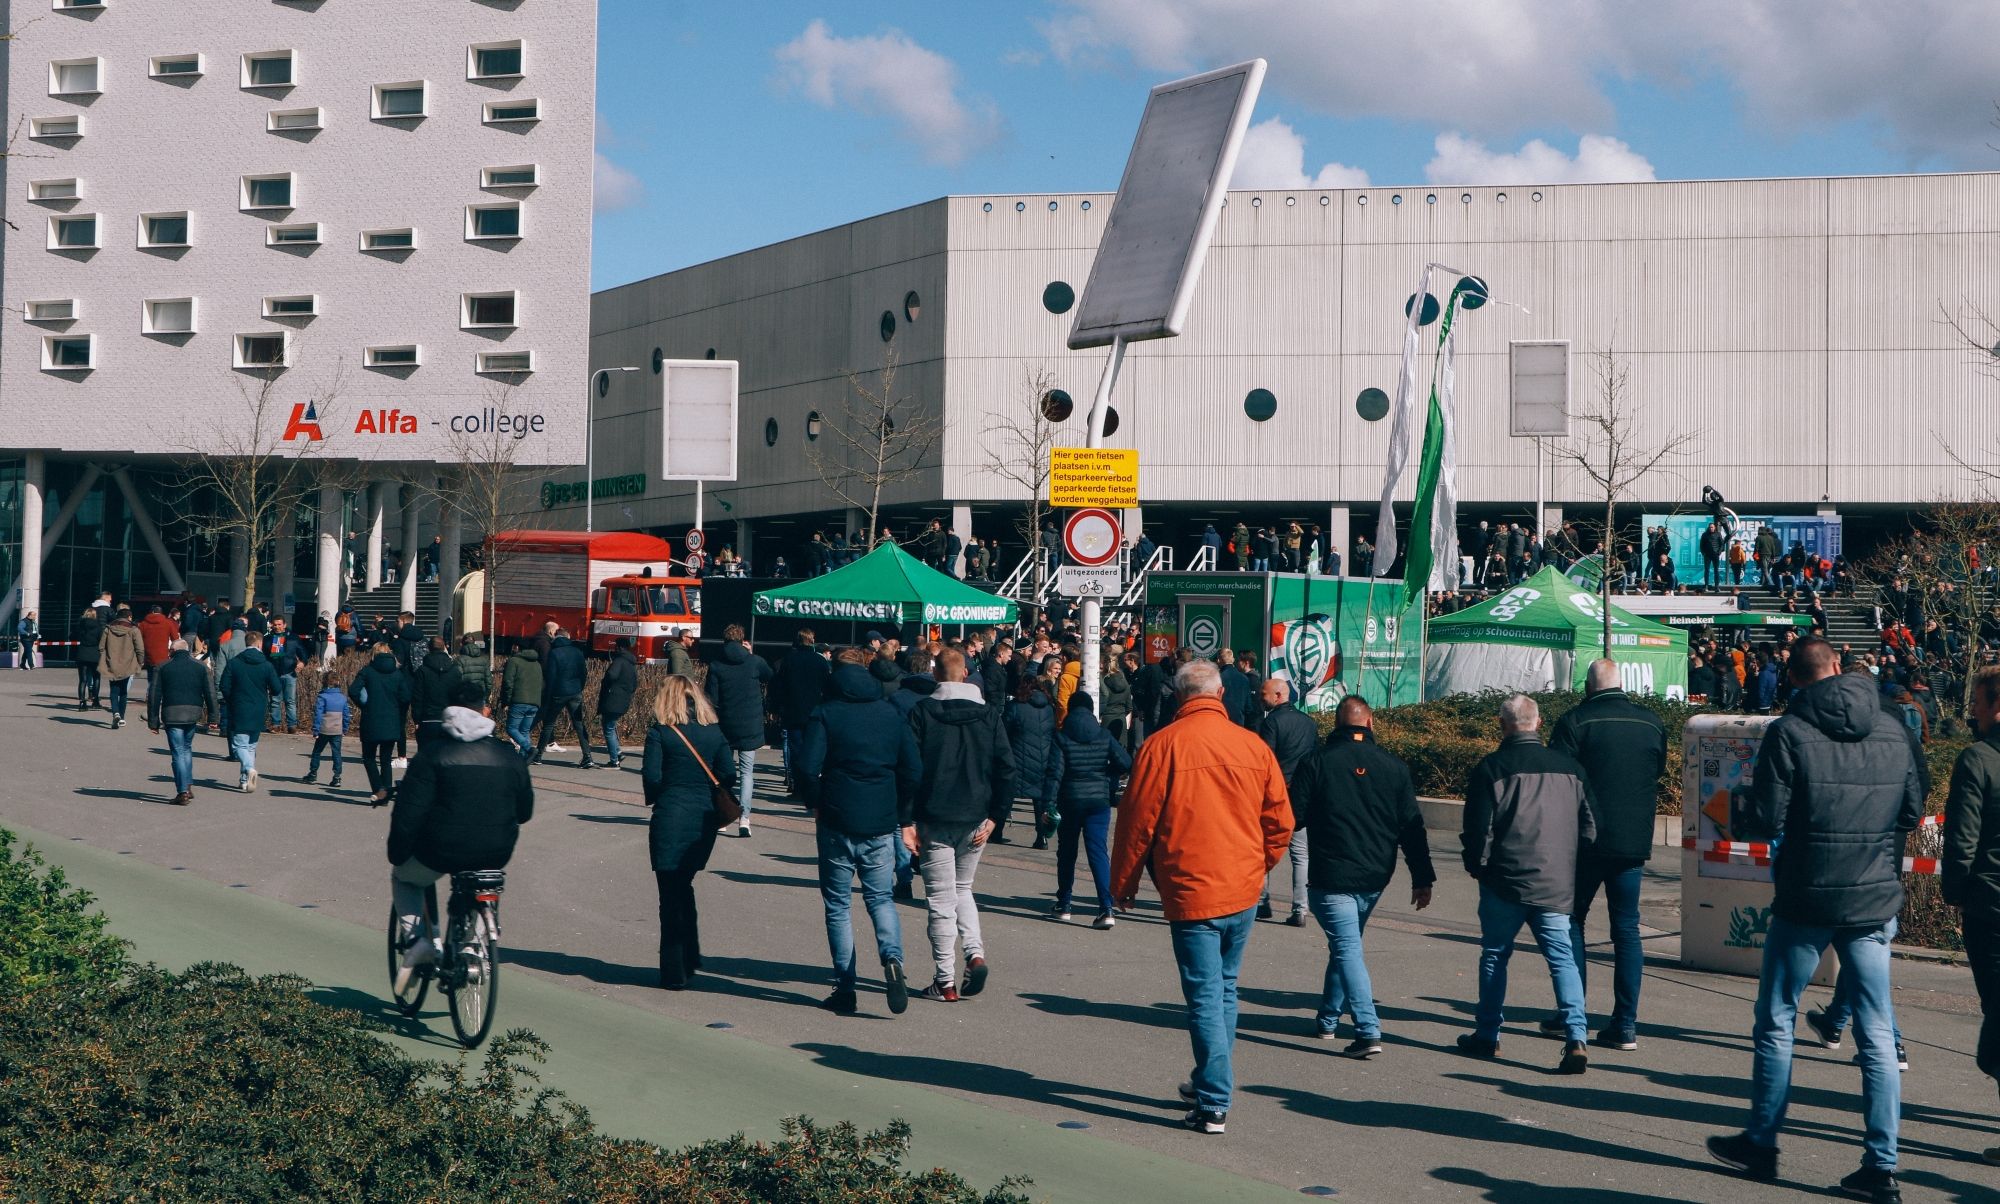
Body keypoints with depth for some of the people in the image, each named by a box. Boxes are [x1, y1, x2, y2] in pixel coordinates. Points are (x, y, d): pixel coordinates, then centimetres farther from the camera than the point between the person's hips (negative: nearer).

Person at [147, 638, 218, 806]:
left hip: (172, 715, -3)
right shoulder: (200, 667, 8)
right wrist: (213, 716, 6)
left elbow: (154, 696, 2)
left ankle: (183, 792, -7)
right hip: (193, 713, 3)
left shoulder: (164, 668, 3)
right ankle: (188, 786, 15)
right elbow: (210, 693, 4)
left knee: (178, 752, -1)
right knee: (187, 748, 21)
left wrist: (153, 721, 6)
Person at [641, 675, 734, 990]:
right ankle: (690, 958, 21)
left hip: (670, 818, -4)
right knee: (684, 887, 22)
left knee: (671, 896, 4)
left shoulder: (660, 733, -7)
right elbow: (728, 777, -1)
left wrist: (654, 798, 8)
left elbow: (652, 776, -13)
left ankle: (674, 972, 6)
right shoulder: (715, 733, 4)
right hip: (705, 819, 4)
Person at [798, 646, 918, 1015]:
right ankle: (892, 959, -12)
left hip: (837, 824, -2)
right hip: (881, 825, 3)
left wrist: (815, 804, 2)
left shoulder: (824, 715, -5)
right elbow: (913, 773, 3)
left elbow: (808, 769, -15)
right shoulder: (891, 714, 6)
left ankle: (845, 990, 7)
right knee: (881, 898, 16)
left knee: (838, 905, 9)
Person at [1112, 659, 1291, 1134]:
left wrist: (1123, 885, 6)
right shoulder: (1254, 746, 1)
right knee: (1225, 989, 19)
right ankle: (1210, 1082, 31)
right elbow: (1280, 822, 6)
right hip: (1243, 893, 4)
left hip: (1191, 893, -4)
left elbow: (1136, 822, -6)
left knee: (1205, 997, -1)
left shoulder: (1161, 746, -10)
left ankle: (1214, 1105, -2)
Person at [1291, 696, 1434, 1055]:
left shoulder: (1318, 762, -7)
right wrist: (1422, 879, 8)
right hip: (1375, 877, 5)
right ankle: (1328, 1019, 31)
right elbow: (1412, 827, 3)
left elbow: (1294, 816, -6)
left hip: (1331, 877, -5)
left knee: (1347, 949, -6)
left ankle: (1368, 1032, -17)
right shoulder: (1393, 765, 3)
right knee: (1346, 944, 21)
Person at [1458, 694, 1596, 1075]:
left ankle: (1487, 1035, 20)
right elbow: (1589, 828, 10)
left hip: (1505, 881, -3)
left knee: (1495, 955, 12)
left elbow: (1478, 827, -7)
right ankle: (1576, 1039, -11)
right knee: (1563, 959, 3)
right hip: (1556, 885, 3)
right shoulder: (1569, 769, 5)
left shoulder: (1491, 769, -7)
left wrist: (1476, 866, 10)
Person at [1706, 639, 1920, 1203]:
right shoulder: (1891, 730, 2)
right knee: (1877, 1033, 6)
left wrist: (1755, 786, 7)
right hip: (1875, 901, 4)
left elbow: (1766, 816, -13)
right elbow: (1912, 810, 10)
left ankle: (1762, 1144, 19)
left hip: (1806, 902, -4)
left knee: (1776, 1023, 11)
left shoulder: (1789, 731, -11)